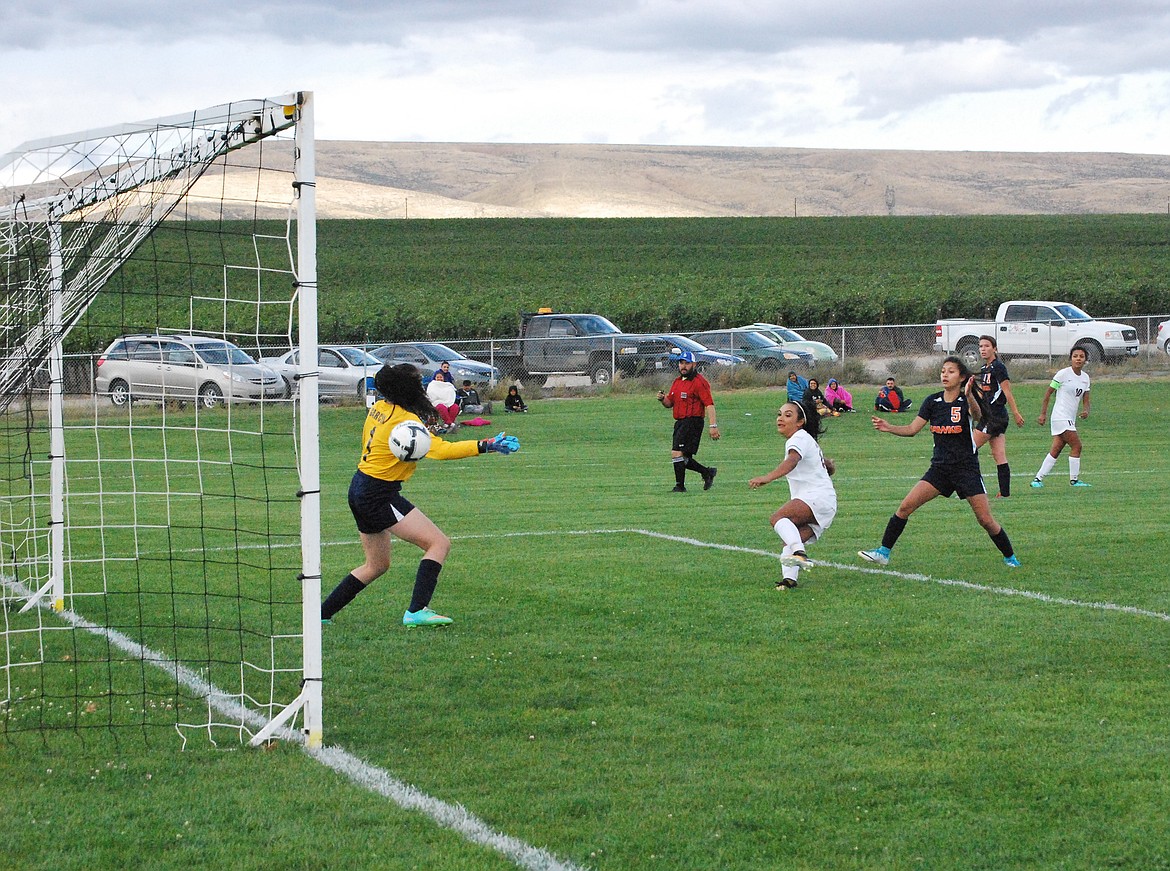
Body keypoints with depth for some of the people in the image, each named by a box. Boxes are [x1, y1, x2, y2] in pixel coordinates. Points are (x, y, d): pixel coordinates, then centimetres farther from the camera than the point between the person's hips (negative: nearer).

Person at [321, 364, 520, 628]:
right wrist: (485, 446, -33)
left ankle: (321, 614, 24)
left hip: (360, 488, 10)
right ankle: (416, 611, -19)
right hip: (379, 495, -10)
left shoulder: (379, 408, 7)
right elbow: (440, 449, -28)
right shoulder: (404, 420, -19)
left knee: (377, 565, 22)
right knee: (439, 543, -10)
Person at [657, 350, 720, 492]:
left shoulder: (699, 382, -10)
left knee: (677, 454, -16)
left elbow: (709, 404, -16)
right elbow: (669, 403, 23)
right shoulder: (677, 381, 17)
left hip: (692, 422, -9)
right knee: (683, 458, 10)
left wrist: (713, 425, -23)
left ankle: (680, 486, -8)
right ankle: (707, 472, 27)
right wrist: (662, 399, -1)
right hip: (680, 423, 9)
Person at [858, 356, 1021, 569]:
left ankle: (1010, 557, 13)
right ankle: (883, 552, -3)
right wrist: (889, 428, -16)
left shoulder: (966, 400, -10)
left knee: (986, 520, -7)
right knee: (905, 507, -9)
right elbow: (912, 429, 1)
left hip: (966, 468, -4)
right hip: (940, 468, 4)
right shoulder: (932, 401, 3)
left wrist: (969, 396, -52)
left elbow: (977, 416, -32)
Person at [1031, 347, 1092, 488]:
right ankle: (1074, 479, -1)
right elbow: (1048, 392, -4)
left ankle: (1038, 479, 5)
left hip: (1071, 419, 7)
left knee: (1055, 450, 4)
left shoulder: (1085, 377, 11)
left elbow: (1085, 399, 13)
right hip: (1061, 417, -7)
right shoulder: (1063, 374, -9)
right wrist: (1043, 413, -5)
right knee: (1076, 446, -11)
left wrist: (1086, 410, -10)